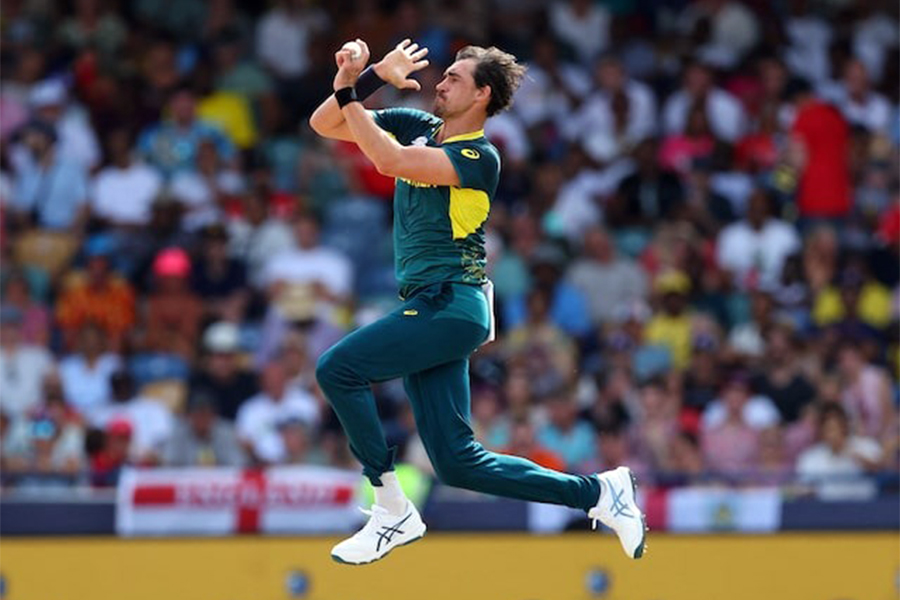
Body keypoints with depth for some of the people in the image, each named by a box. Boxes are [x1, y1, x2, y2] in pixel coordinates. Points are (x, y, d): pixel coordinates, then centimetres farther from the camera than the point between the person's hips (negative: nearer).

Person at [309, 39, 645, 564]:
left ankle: (394, 512, -13)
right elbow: (324, 124, 13)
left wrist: (351, 95, -16)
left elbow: (388, 160, -24)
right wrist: (350, 81, -5)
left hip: (450, 307, -8)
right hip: (430, 310, 8)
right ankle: (599, 494, 13)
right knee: (460, 463, 4)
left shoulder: (479, 158, -9)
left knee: (338, 367, -20)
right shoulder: (417, 127, 14)